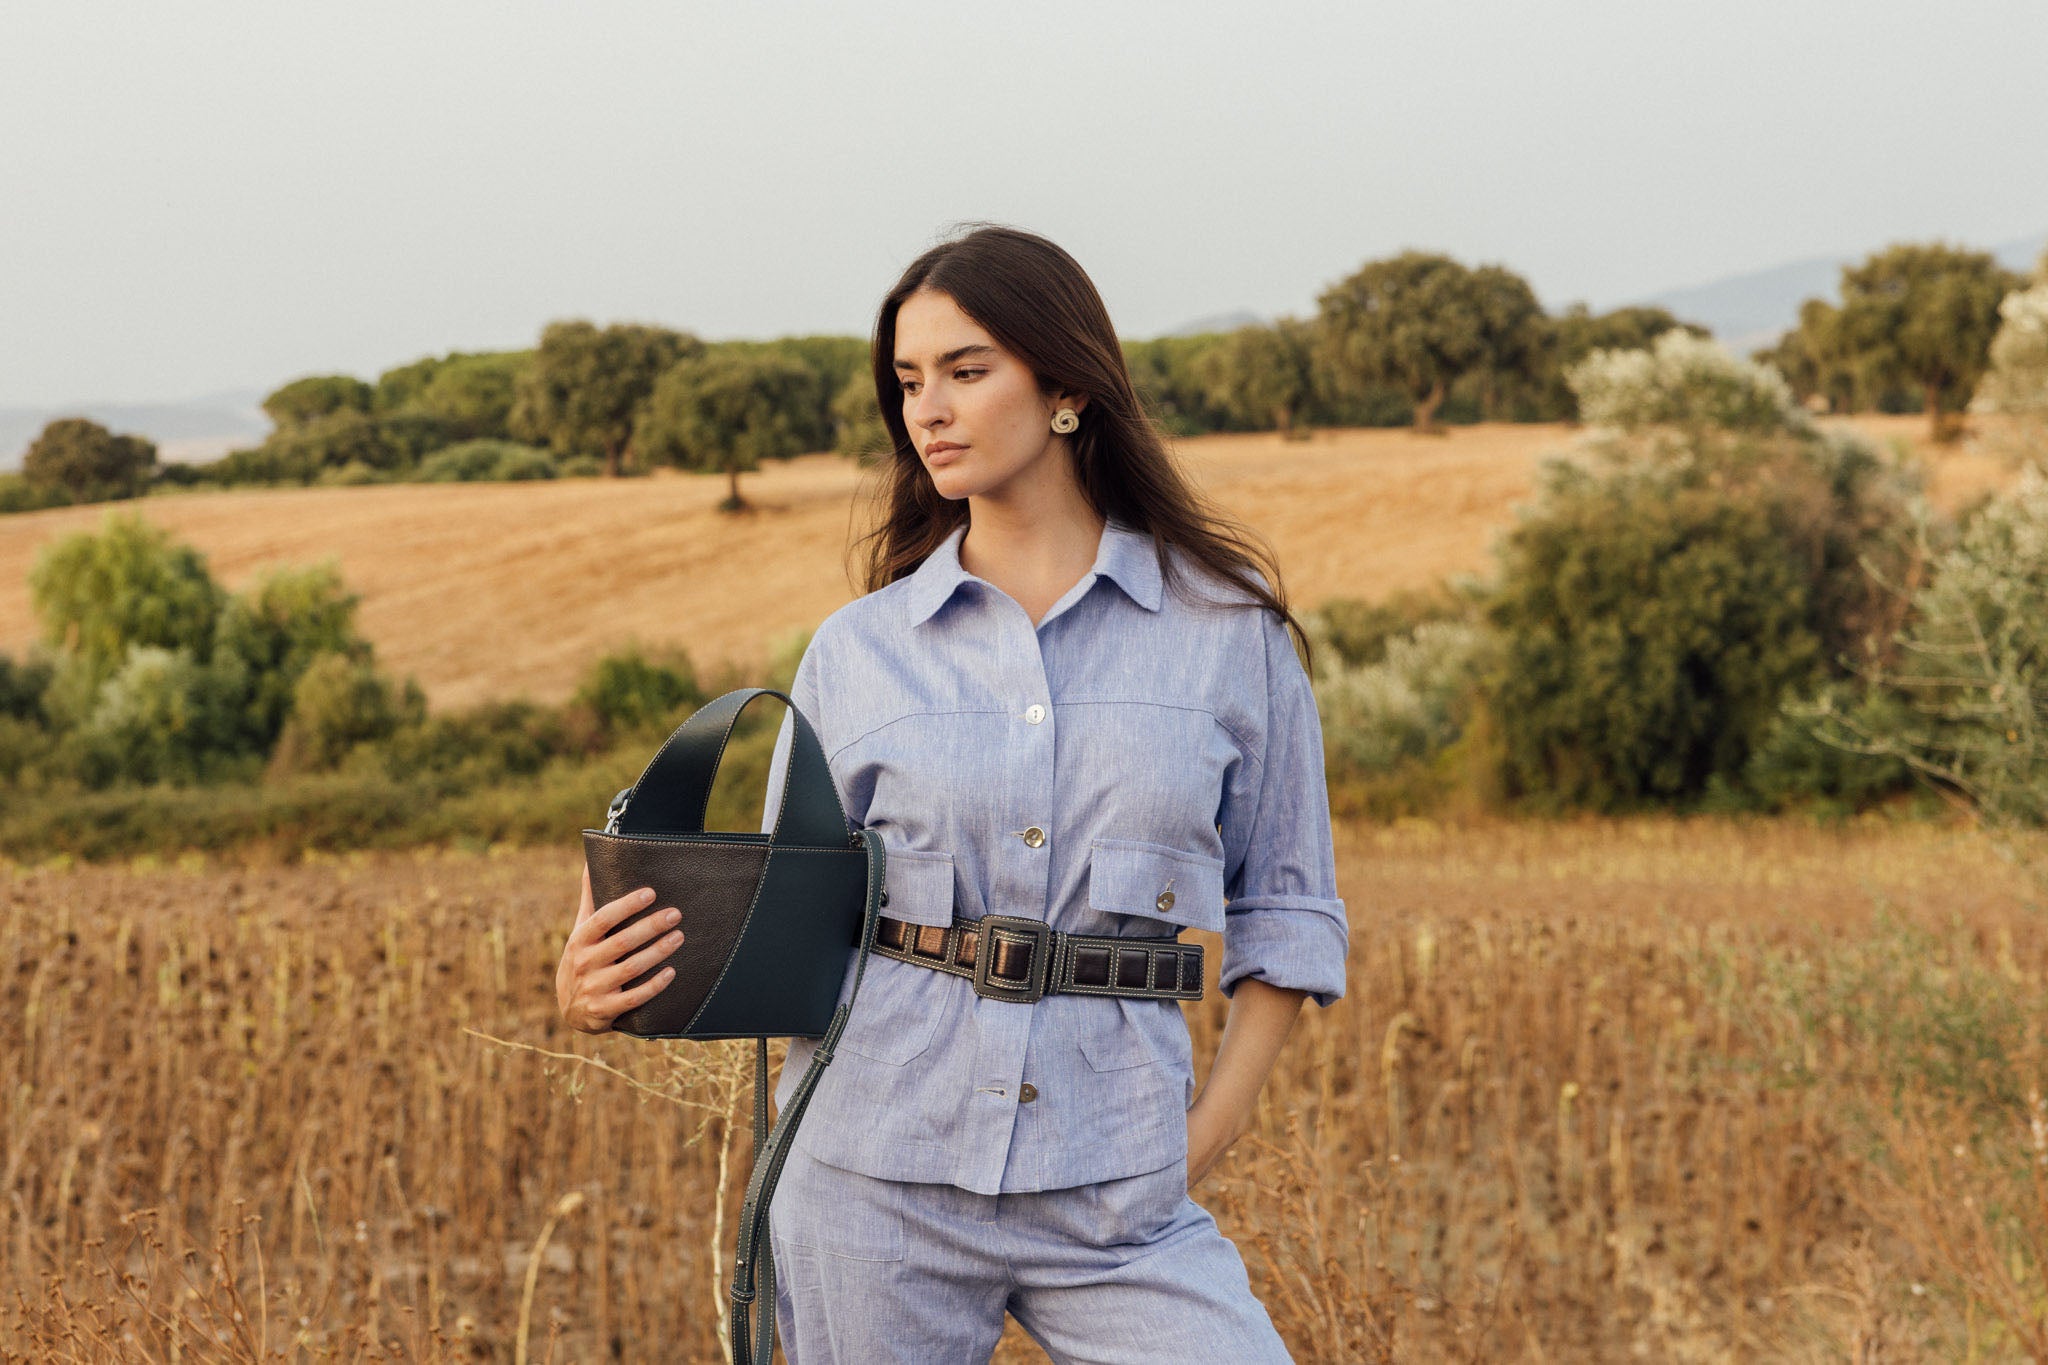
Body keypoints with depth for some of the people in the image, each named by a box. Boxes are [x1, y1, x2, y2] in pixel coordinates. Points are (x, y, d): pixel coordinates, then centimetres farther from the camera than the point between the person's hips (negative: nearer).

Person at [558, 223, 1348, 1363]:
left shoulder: (1227, 627, 5)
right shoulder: (858, 650, 6)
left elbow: (1286, 909, 10)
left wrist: (1219, 1120, -2)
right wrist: (608, 990, -8)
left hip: (1117, 1187, -1)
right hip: (875, 1172, 1)